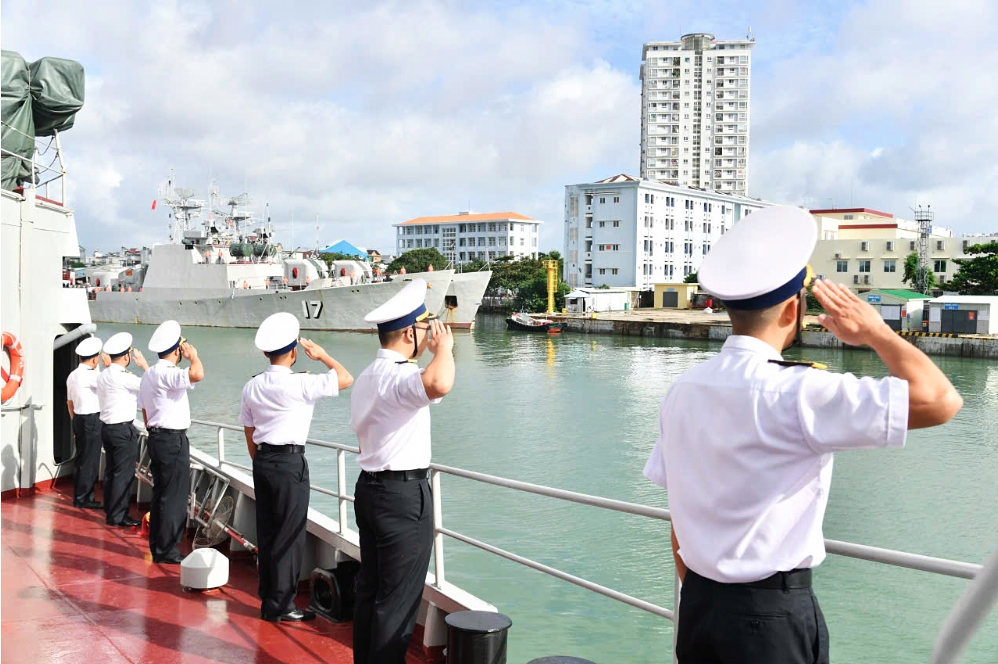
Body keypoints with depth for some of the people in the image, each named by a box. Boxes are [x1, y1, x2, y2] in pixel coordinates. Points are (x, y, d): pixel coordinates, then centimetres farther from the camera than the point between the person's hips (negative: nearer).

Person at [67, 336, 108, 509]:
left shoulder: (73, 375, 12)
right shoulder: (91, 375, -17)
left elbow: (69, 402, 18)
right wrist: (109, 365, -6)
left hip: (79, 419, 9)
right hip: (92, 420, -9)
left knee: (82, 459, 14)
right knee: (89, 461, -2)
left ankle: (80, 496, 20)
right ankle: (83, 498, 2)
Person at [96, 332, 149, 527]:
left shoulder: (104, 376, 10)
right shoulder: (122, 377, -18)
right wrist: (144, 364, -4)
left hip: (107, 427, 9)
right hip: (123, 429, -9)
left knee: (111, 471, 15)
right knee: (124, 474, -3)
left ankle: (110, 511, 22)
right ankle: (117, 515, 0)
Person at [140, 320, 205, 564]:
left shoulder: (149, 375, 14)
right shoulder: (167, 374, -18)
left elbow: (145, 411, 20)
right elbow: (197, 374, -37)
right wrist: (193, 355, -17)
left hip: (157, 437, 10)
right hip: (173, 440, -10)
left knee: (160, 495, 15)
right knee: (174, 497, -3)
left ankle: (157, 546, 23)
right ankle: (166, 550, 2)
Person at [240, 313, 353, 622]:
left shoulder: (252, 386, 7)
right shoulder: (298, 384, -15)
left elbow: (249, 434, 14)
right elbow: (346, 379, -12)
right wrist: (322, 355, 2)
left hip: (263, 461, 8)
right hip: (290, 462, -8)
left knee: (266, 533, 13)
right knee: (290, 536, 0)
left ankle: (268, 601, 22)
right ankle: (281, 606, 6)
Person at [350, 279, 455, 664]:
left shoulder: (367, 377, 14)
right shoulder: (400, 378, -20)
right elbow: (439, 384, -43)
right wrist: (443, 346, -24)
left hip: (369, 487, 10)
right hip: (403, 495, -10)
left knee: (369, 589, 17)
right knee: (398, 600, 0)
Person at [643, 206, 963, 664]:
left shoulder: (683, 390, 1)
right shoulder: (795, 393, -20)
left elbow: (679, 518, 7)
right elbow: (940, 399, -21)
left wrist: (699, 602, 18)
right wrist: (875, 331, -6)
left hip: (698, 607, 6)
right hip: (772, 617, -6)